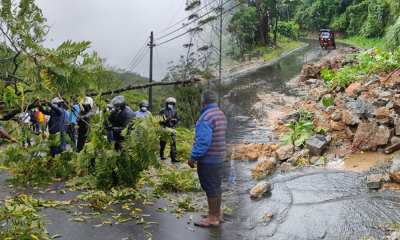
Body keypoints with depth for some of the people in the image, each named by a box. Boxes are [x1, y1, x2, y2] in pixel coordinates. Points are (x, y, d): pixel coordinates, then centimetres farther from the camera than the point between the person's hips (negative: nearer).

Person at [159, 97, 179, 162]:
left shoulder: (174, 111, 15)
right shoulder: (163, 110, 3)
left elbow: (177, 120, 15)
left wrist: (173, 120, -7)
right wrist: (166, 119, -18)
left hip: (172, 128, 2)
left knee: (173, 142, -8)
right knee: (163, 143, 6)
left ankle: (173, 157, -8)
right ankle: (161, 155, 25)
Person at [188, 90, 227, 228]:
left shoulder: (206, 117, -19)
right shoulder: (221, 115, 8)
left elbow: (203, 142, -23)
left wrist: (193, 158, -16)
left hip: (208, 159, -9)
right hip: (219, 157, 9)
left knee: (210, 188, 0)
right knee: (216, 186, 16)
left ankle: (212, 219, 8)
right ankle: (217, 214, 27)